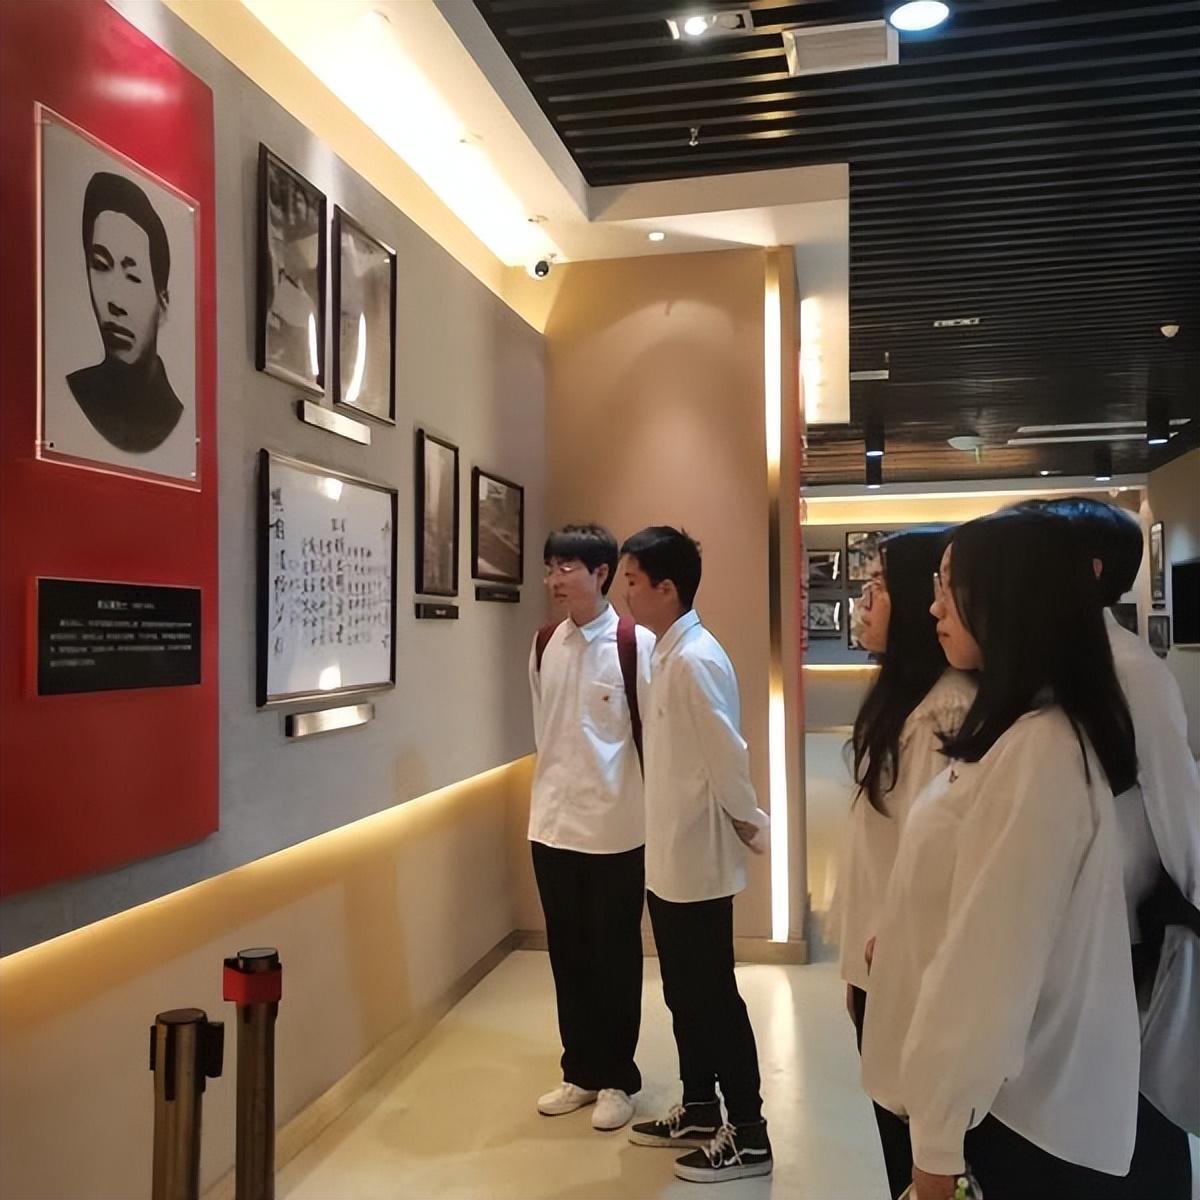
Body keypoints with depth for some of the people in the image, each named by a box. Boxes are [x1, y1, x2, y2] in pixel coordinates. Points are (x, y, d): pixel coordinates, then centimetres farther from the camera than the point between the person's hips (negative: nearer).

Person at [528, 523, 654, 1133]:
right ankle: (580, 1071, 32)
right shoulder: (543, 644, 4)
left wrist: (652, 811, -5)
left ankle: (617, 1078, 27)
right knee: (568, 955, 15)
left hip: (616, 826, -5)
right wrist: (551, 793, 14)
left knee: (615, 958, 10)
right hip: (553, 822, 5)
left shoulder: (636, 644, -13)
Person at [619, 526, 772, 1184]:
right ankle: (699, 1110, 36)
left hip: (698, 861, -9)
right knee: (683, 994, 20)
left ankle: (748, 1134, 19)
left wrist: (748, 823, -9)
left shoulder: (697, 659, -22)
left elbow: (728, 753, -22)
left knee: (714, 999, 4)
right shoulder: (665, 654, 9)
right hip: (669, 857, 9)